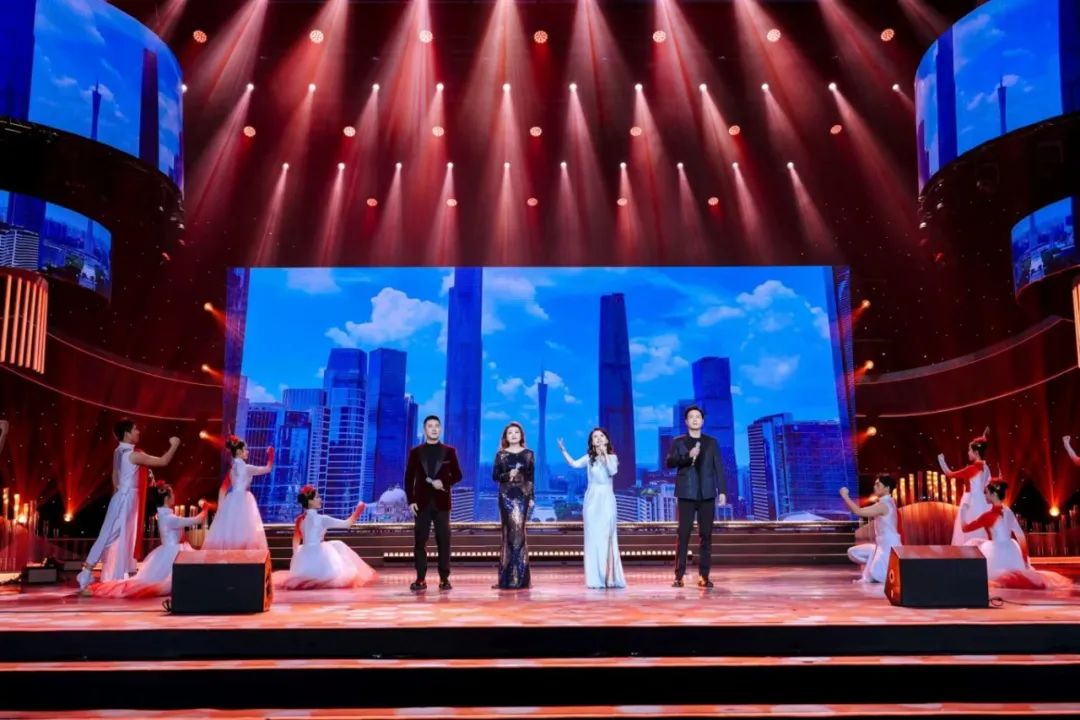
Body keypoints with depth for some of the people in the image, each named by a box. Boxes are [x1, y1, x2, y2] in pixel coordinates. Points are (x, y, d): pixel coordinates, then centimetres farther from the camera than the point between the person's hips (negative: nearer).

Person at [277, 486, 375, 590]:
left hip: (304, 556, 7)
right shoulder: (321, 519, -14)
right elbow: (347, 524, -11)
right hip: (317, 556, -7)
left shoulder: (300, 518, 4)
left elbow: (296, 539, 13)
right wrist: (357, 512, 0)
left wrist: (296, 554, 24)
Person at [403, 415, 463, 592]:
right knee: (420, 541, 0)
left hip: (441, 502, 0)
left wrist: (444, 482, -14)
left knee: (443, 541, 0)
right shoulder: (415, 452, 7)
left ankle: (444, 578, 6)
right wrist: (410, 500, -5)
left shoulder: (449, 451, 7)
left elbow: (457, 475, 5)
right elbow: (409, 478, 4)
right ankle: (421, 579, 5)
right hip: (422, 502, 0)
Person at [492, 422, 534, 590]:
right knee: (510, 531, -2)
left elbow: (531, 477, 7)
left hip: (523, 495, 0)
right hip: (506, 496, 0)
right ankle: (509, 576, 3)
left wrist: (532, 497, 1)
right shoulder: (500, 454, 6)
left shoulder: (528, 454, 7)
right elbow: (495, 476, 4)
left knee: (518, 530, -4)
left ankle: (518, 576, 1)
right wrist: (507, 475, -15)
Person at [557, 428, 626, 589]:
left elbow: (613, 471, -13)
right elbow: (574, 464, -8)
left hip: (606, 499, -1)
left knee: (606, 538, -5)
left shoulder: (612, 456, 4)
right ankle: (595, 579, 7)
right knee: (593, 538, 2)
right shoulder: (589, 458, 6)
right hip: (592, 500, 1)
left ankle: (610, 577, -3)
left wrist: (605, 454, -15)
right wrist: (563, 450, -18)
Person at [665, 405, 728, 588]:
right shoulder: (678, 442, 7)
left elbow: (719, 467, 8)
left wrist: (722, 490, -1)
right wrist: (688, 456, -21)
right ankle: (679, 576, -1)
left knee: (706, 535, 2)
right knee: (683, 535, -4)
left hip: (707, 494, 2)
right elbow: (670, 462, -6)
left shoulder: (711, 442, 12)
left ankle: (704, 576, 7)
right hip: (687, 494, -2)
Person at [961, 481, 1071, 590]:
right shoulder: (1008, 512, 5)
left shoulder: (989, 515, -14)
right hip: (1012, 554, 8)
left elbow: (966, 528, -6)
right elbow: (1021, 536, 7)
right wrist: (1025, 560, 13)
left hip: (998, 556, -8)